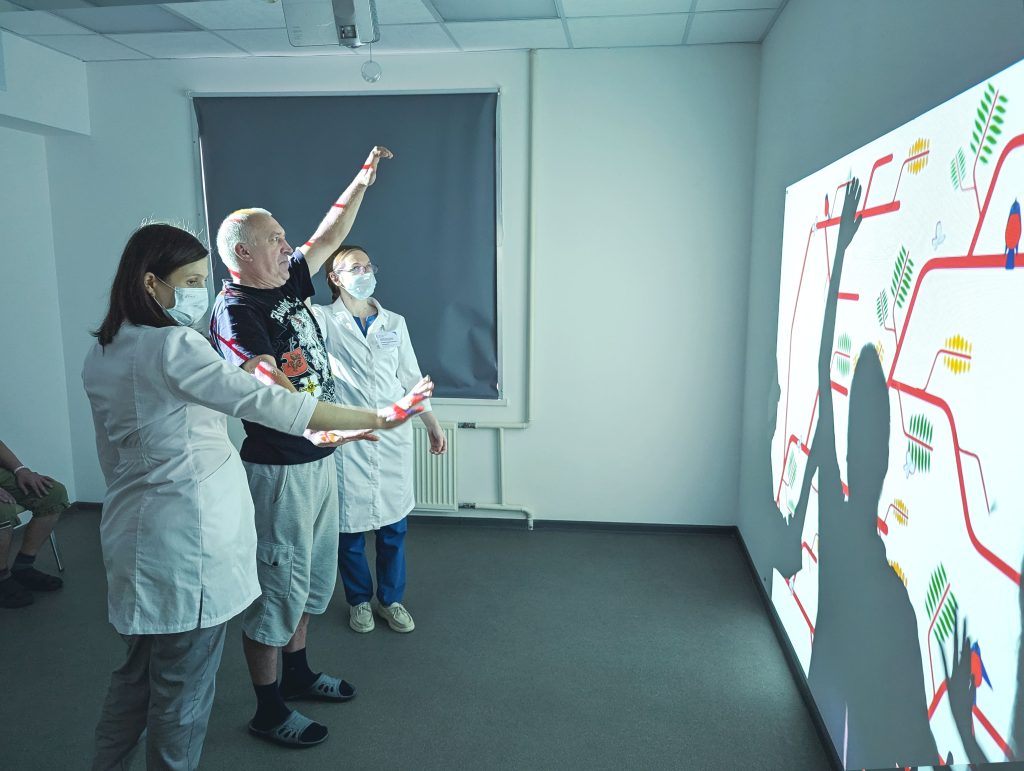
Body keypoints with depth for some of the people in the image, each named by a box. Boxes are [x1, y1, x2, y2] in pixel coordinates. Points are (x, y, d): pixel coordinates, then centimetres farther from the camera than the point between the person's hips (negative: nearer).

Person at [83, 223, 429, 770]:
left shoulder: (102, 351, 7)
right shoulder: (173, 345, -19)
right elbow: (266, 403, -26)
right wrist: (375, 418, -22)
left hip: (138, 533, 9)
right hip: (188, 539, -9)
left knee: (138, 673, 24)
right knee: (183, 685, 9)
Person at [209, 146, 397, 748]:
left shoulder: (287, 285, 8)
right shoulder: (235, 311, -17)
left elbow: (329, 236, 18)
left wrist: (364, 179, 18)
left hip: (318, 458, 9)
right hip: (279, 468, -9)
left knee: (315, 574, 20)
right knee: (279, 585, 4)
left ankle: (297, 673, 40)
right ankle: (269, 710, 21)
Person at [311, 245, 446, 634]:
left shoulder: (394, 323, 8)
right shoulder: (324, 320, -2)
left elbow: (411, 377, 13)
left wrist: (432, 424, 14)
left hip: (393, 437, 3)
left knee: (394, 524, 10)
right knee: (350, 524, 8)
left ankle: (391, 600, 29)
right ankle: (359, 600, 30)